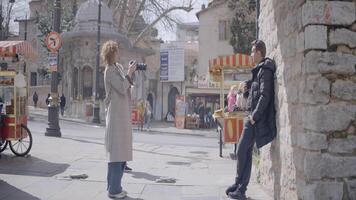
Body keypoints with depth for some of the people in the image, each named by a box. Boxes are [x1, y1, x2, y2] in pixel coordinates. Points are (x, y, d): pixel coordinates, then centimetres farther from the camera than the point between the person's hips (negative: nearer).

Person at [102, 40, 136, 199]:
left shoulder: (118, 67, 16)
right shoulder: (110, 70, -10)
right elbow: (122, 88, -18)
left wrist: (131, 73, 8)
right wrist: (129, 73, -9)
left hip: (123, 114, 10)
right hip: (116, 114, -10)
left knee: (121, 151, 13)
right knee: (116, 151, -8)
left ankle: (114, 187, 21)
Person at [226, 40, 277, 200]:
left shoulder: (265, 70, -12)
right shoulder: (259, 70, 18)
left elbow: (265, 95, -20)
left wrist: (254, 116, -20)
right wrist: (248, 86, 6)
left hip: (256, 118, -10)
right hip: (251, 116, 10)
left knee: (242, 151, -7)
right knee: (246, 152, 11)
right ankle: (239, 186, 18)